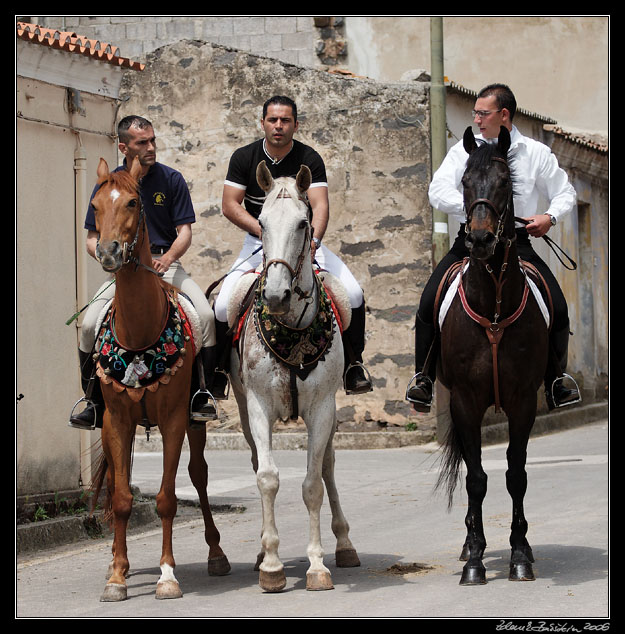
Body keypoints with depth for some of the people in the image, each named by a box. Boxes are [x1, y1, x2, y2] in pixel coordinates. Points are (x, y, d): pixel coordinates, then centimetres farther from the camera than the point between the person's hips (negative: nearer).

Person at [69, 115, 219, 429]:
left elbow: (185, 231, 0)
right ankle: (95, 403, -3)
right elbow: (93, 239, 7)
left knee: (206, 315, -25)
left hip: (167, 265, 0)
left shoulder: (171, 179, 2)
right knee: (90, 324, -22)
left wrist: (167, 258, -20)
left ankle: (200, 396, -8)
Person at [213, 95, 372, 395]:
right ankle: (218, 367, 7)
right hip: (258, 242, 0)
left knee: (353, 294, -18)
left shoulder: (309, 159, -7)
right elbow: (230, 205, -8)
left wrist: (313, 240, -38)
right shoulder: (244, 157, -5)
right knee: (223, 305, -18)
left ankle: (353, 363, 1)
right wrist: (264, 232, -22)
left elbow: (320, 205, -19)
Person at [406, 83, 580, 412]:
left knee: (558, 309, -14)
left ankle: (555, 381, 5)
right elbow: (438, 193, -6)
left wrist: (550, 216, -9)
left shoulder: (536, 153, 6)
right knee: (429, 303, -16)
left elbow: (565, 192, 13)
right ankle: (423, 379, -1)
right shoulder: (464, 151, 4)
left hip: (518, 241, 0)